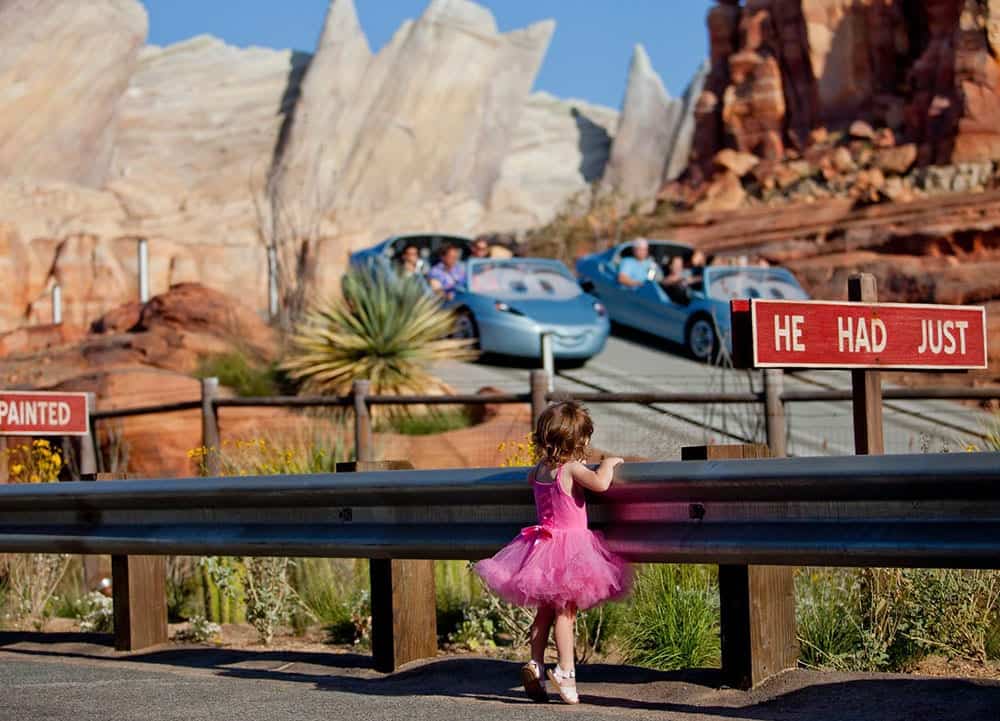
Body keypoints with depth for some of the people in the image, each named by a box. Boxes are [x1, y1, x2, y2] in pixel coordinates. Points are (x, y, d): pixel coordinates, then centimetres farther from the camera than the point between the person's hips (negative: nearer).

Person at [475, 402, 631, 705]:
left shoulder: (541, 468, 8)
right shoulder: (571, 469, -15)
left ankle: (535, 664, 12)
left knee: (546, 609, 14)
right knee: (565, 610, -6)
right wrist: (608, 463, -11)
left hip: (544, 541, 7)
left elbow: (530, 478, 32)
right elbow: (600, 483, -30)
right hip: (569, 543, -7)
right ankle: (565, 671, -7)